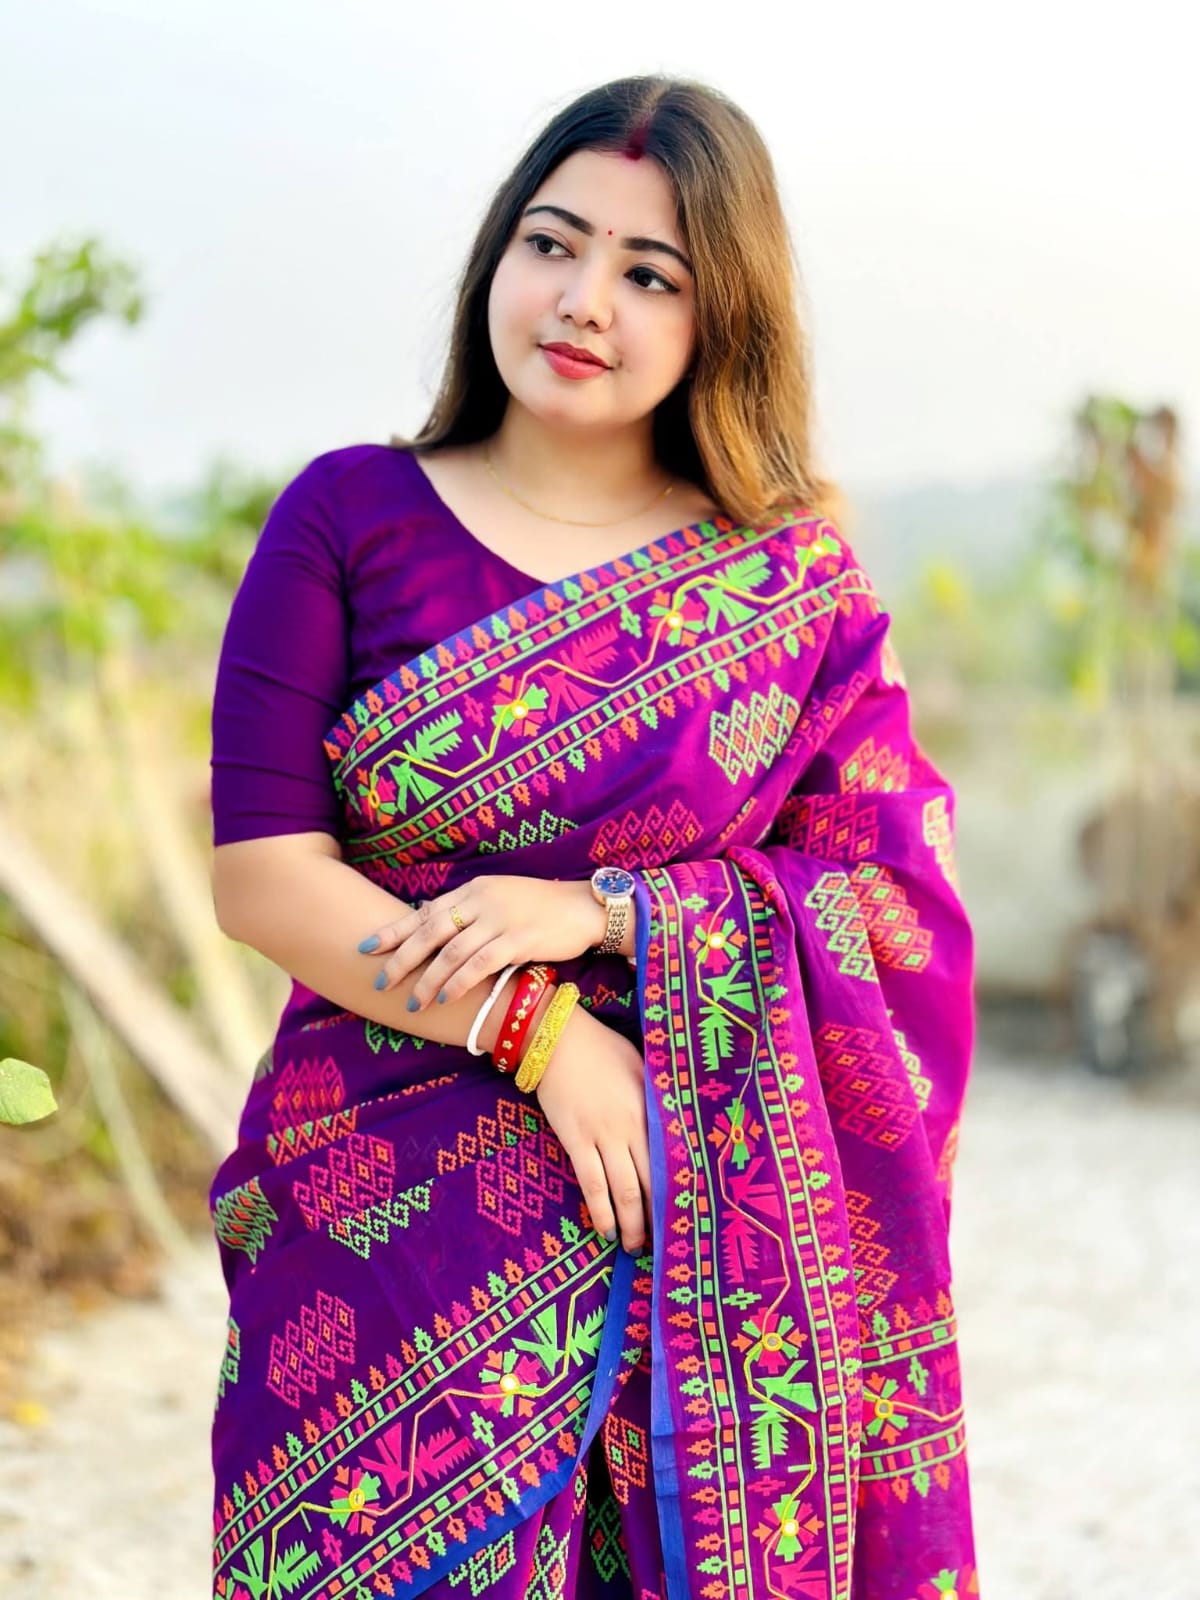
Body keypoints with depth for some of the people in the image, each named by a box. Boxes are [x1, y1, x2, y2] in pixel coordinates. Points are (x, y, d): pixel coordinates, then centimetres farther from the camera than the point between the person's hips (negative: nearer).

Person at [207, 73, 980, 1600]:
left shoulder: (797, 579, 2)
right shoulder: (349, 516, 1)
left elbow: (895, 897, -1)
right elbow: (260, 870, -5)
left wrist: (601, 913, -15)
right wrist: (534, 1031, -15)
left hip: (710, 1234, 1)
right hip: (382, 1230, 0)